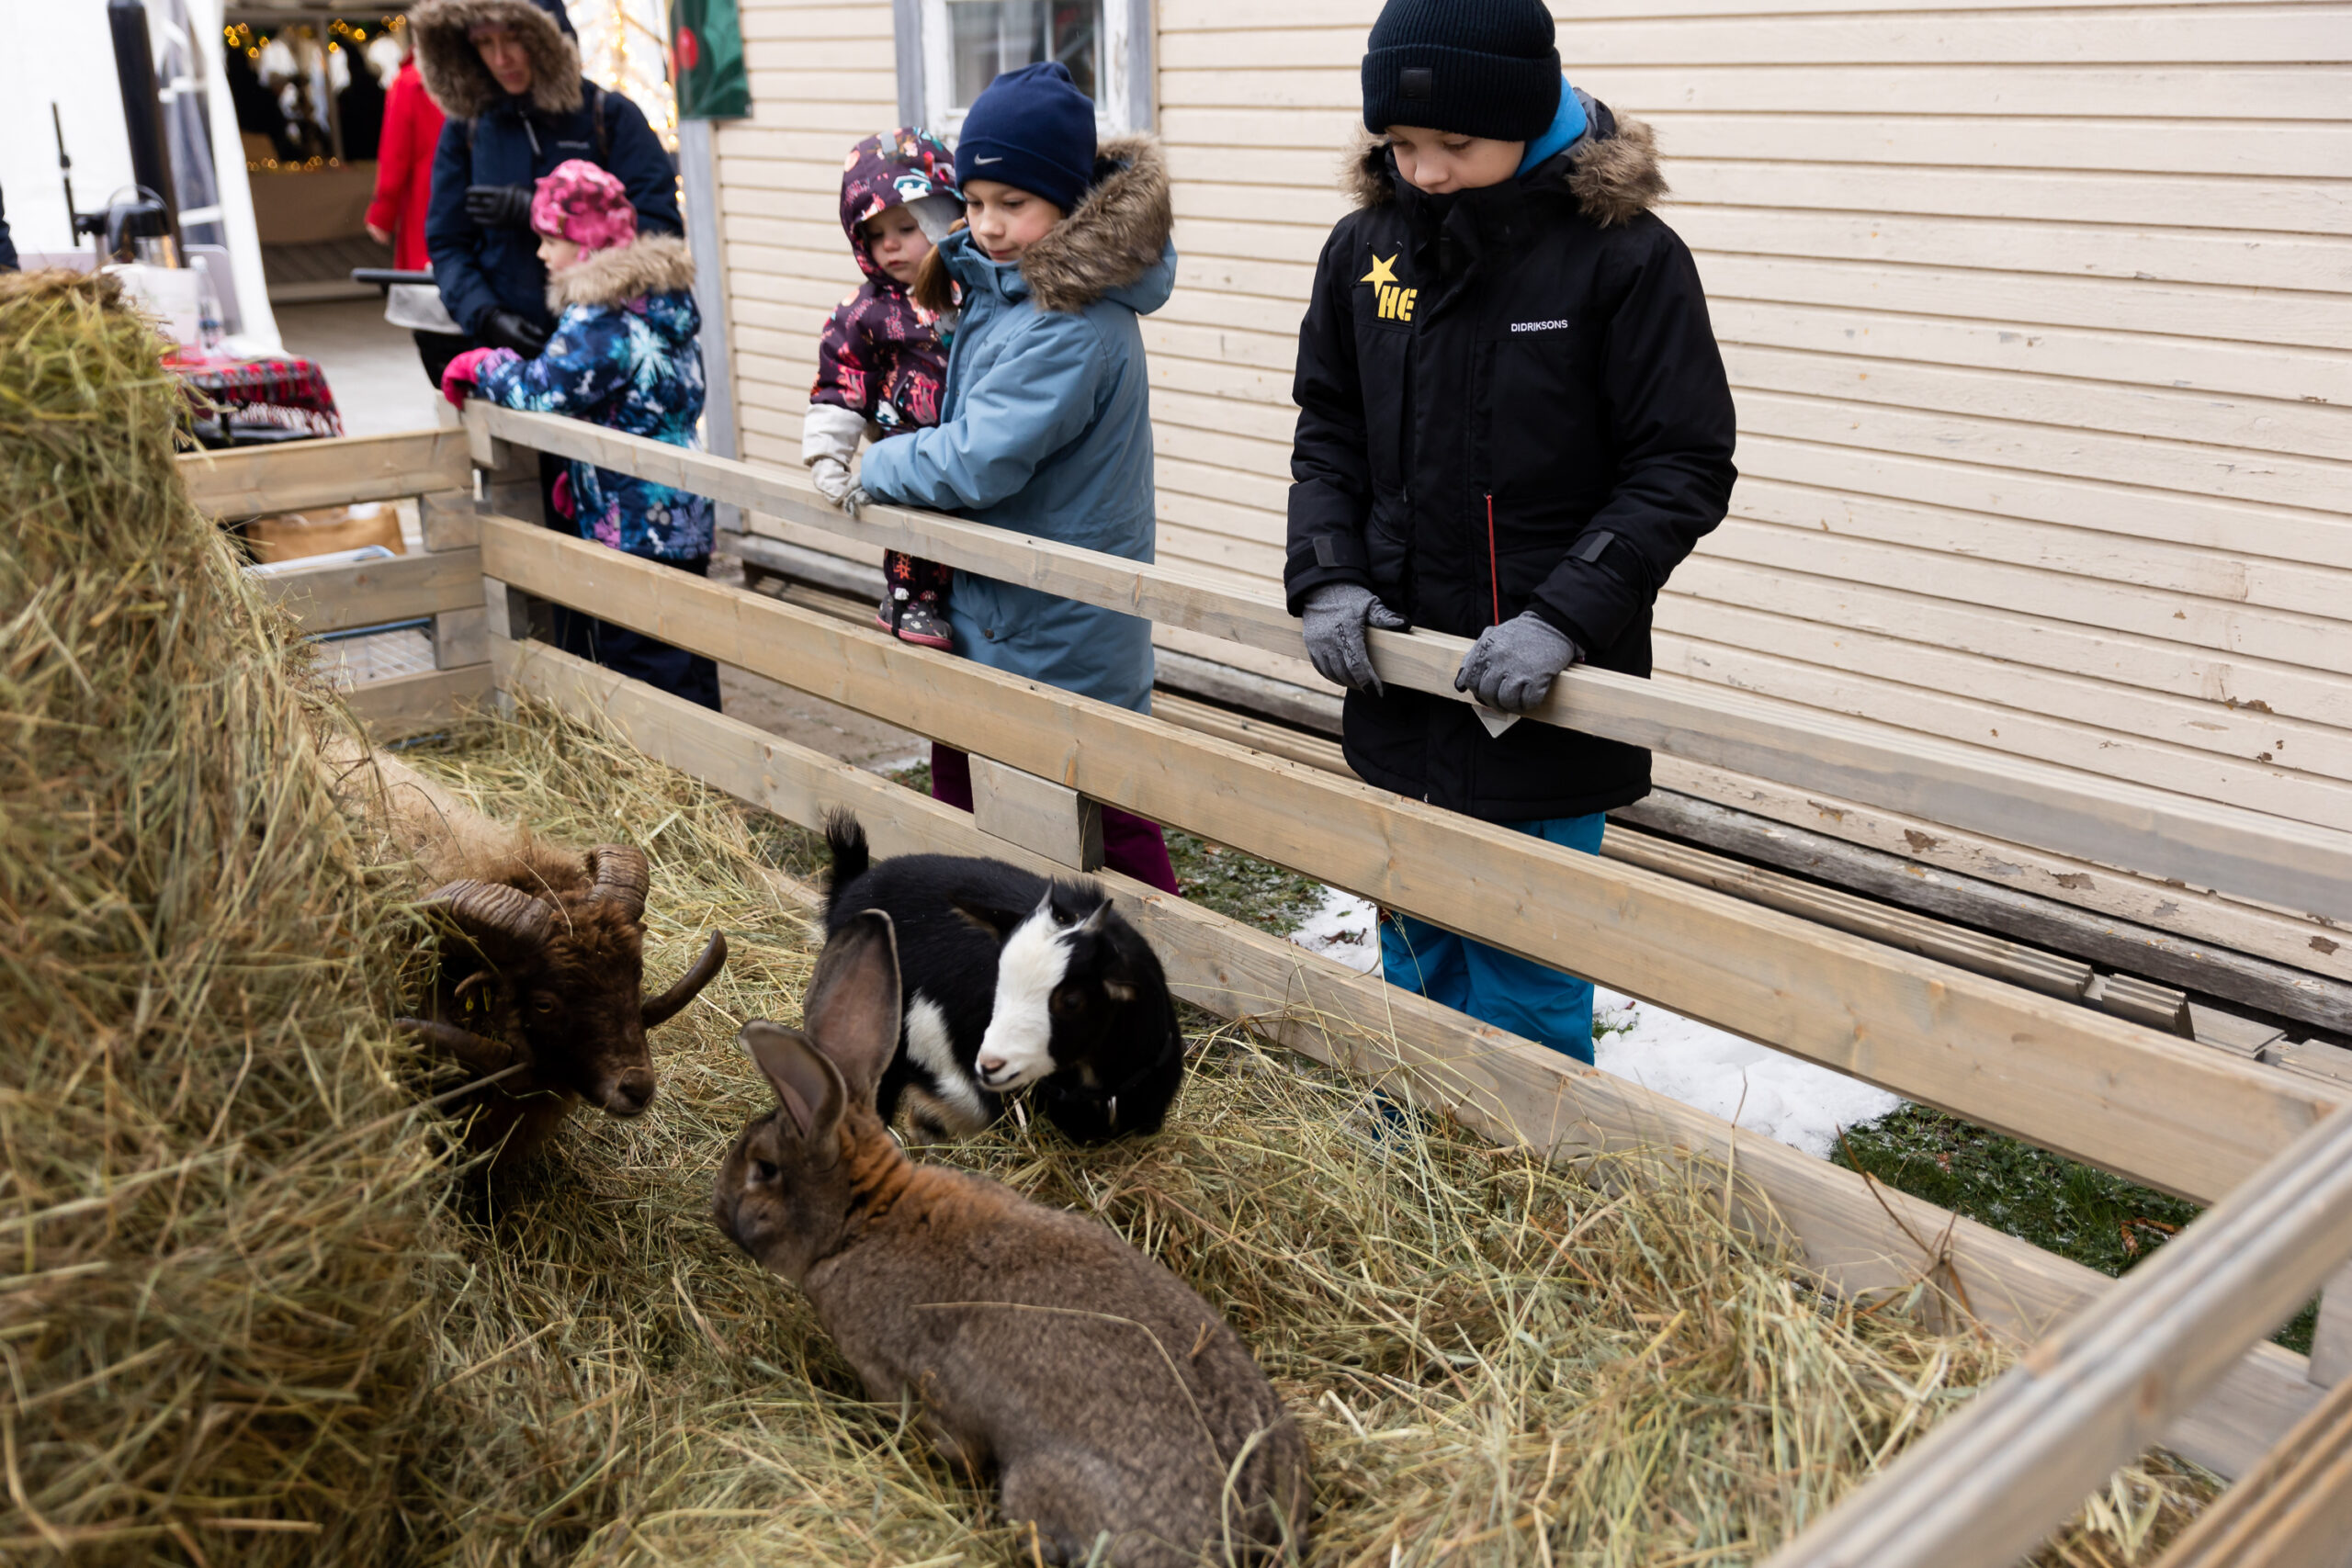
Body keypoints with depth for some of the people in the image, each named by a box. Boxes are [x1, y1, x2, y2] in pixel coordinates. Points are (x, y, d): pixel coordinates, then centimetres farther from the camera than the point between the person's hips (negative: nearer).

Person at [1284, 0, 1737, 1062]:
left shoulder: (1625, 254, -11)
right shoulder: (1367, 247, 3)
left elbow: (1683, 469, -10)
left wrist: (1564, 616, -20)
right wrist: (1328, 577, -3)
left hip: (1545, 701, -5)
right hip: (1398, 682, 5)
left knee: (1525, 977, 3)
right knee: (1415, 950, 20)